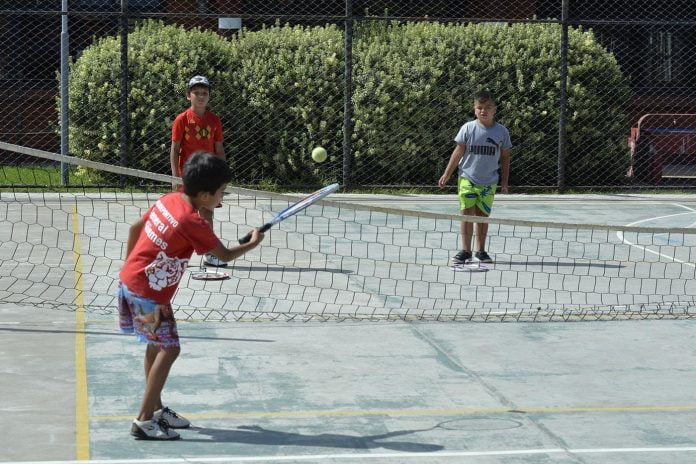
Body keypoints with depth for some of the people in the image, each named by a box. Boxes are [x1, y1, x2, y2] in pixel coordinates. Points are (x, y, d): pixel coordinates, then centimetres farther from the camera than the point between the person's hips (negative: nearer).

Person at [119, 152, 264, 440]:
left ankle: (155, 409, 27)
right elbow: (225, 255, -12)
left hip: (130, 279, 9)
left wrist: (129, 268, 22)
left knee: (157, 346, 18)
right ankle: (144, 421, -8)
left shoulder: (169, 199, 1)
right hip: (148, 293, -9)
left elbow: (135, 228, 12)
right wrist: (253, 242, 7)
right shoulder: (193, 223, -23)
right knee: (168, 349, -7)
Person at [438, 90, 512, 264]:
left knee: (483, 215, 7)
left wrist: (504, 181, 7)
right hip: (467, 179, -1)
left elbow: (505, 157, 7)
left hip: (489, 182, 1)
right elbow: (458, 152, 0)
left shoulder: (501, 131, -1)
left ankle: (480, 250, 19)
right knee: (467, 213, -5)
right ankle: (465, 251, -1)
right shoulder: (468, 128, -4)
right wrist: (447, 174, -2)